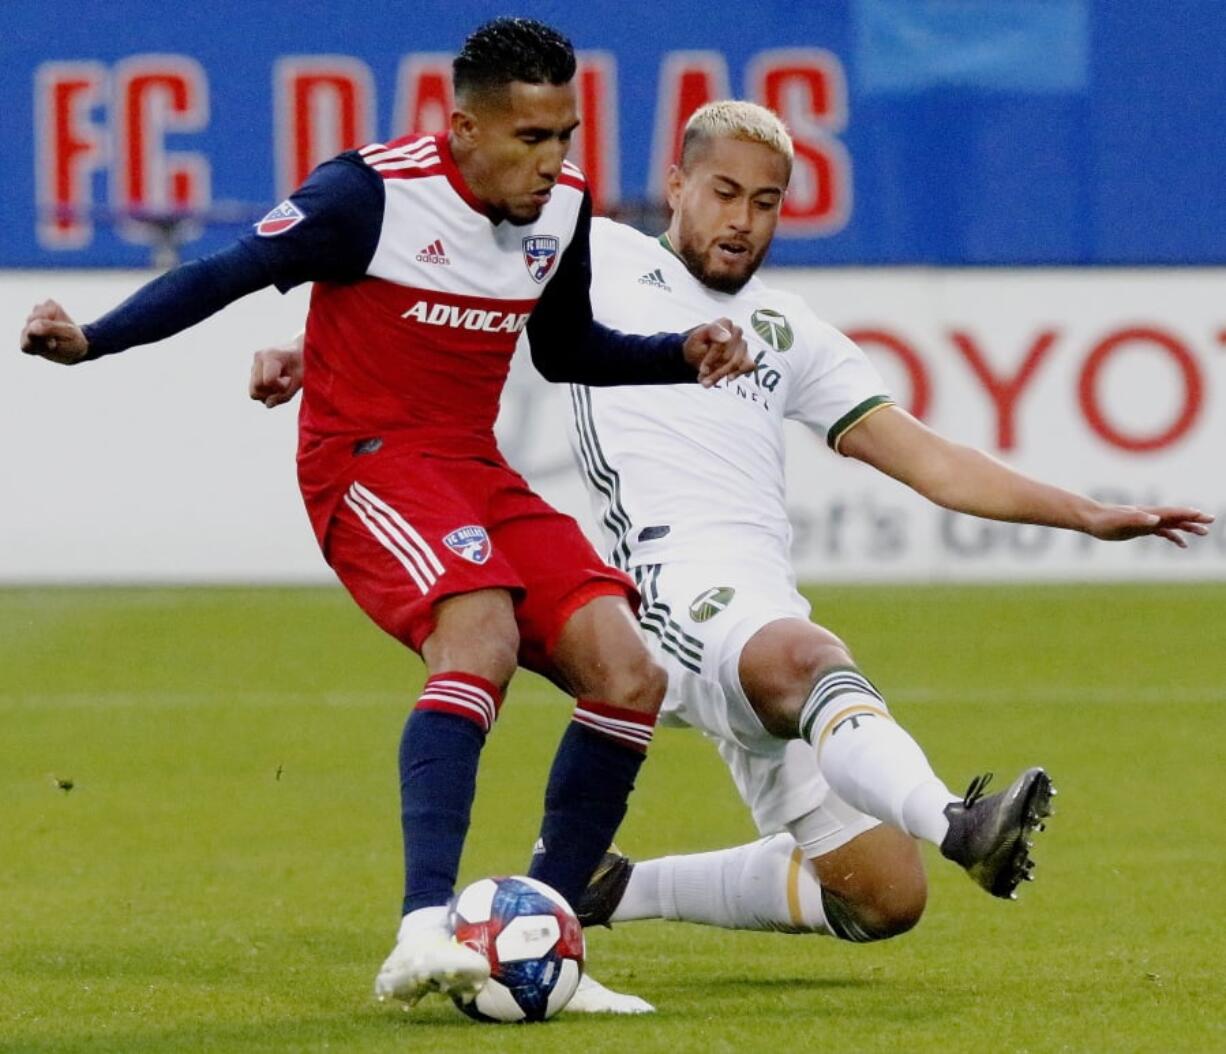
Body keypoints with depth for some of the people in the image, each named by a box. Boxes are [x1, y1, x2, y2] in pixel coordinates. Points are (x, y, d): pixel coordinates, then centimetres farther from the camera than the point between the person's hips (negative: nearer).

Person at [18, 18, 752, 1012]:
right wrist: (90, 339, -28)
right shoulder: (375, 192, -15)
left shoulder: (563, 206, 5)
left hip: (476, 468, 7)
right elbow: (229, 273, -15)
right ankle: (425, 931, -43)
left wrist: (681, 355, 8)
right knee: (483, 637, -34)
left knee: (629, 676, -9)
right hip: (369, 462, -7)